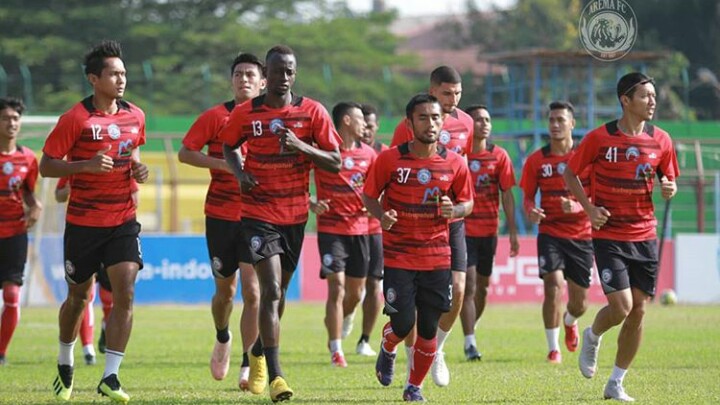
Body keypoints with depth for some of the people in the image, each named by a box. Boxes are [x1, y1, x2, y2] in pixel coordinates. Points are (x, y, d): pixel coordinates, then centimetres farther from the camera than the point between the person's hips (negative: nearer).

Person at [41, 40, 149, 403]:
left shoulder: (135, 116, 5)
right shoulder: (76, 119, -11)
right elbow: (46, 166, -10)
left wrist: (138, 169, 2)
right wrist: (87, 165, -24)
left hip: (123, 220, 3)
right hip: (83, 223, -3)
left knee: (125, 292, -13)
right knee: (79, 297, 10)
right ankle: (65, 365, 36)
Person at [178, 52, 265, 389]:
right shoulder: (216, 117, -1)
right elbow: (185, 153, -3)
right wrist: (223, 164, -15)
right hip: (221, 216, 0)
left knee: (252, 292, -10)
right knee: (225, 289, 12)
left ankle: (248, 366, -6)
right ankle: (222, 339, 42)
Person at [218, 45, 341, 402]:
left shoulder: (312, 112, -3)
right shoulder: (245, 114, -3)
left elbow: (335, 162, -4)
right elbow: (227, 146, 16)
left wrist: (301, 146, -20)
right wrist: (240, 173, -5)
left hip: (295, 217, 2)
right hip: (258, 214, -2)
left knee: (278, 292, 16)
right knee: (271, 290, -16)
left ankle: (258, 354, 41)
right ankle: (275, 376, -19)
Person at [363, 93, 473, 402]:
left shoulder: (454, 163, 0)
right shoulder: (389, 160, -6)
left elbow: (468, 203, 10)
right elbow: (369, 195, 4)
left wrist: (453, 210, -13)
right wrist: (382, 215, -16)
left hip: (437, 258, 2)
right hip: (398, 257, -2)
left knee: (428, 330, 2)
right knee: (402, 324, -8)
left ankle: (414, 387, 22)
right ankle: (387, 351, 29)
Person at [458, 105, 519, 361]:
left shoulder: (499, 156, 3)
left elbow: (507, 194, 4)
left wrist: (512, 231, 0)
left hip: (488, 231, 3)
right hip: (462, 230, -3)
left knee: (482, 287, 11)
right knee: (468, 285, -10)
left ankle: (471, 329, 33)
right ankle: (470, 343, -10)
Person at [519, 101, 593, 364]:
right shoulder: (537, 160, 2)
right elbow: (528, 197, 8)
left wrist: (577, 207, -23)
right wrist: (530, 211, -16)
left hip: (581, 235, 0)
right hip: (550, 232, 0)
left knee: (579, 304, 7)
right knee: (554, 285, -21)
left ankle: (569, 322, 45)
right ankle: (553, 348, -8)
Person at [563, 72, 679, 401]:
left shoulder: (661, 140, 2)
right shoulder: (600, 138, -8)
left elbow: (669, 181, 15)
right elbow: (570, 173, 3)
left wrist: (669, 189, -10)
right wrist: (589, 208, -9)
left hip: (645, 236, 4)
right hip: (609, 235, -4)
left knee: (638, 310, 3)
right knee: (621, 306, -14)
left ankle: (616, 384, 15)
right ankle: (592, 337, 21)